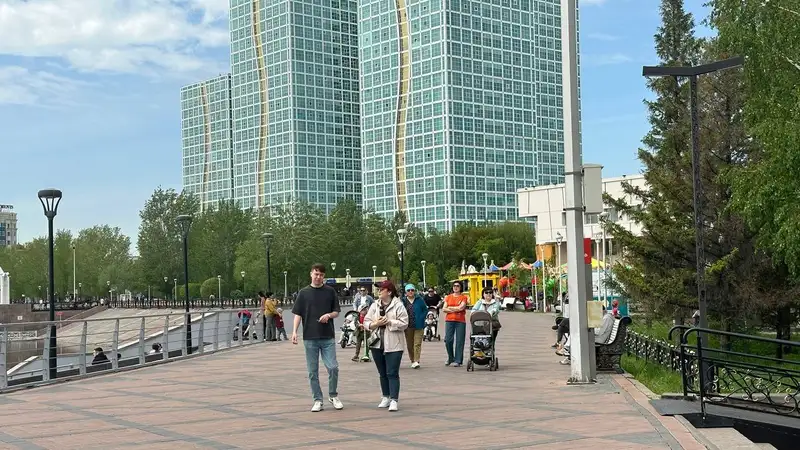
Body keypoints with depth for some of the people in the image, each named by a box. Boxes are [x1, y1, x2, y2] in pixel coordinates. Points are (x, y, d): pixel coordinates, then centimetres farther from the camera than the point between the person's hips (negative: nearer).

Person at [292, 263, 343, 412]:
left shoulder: (330, 291, 6)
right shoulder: (304, 293, 5)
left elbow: (336, 312, 10)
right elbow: (298, 314, 4)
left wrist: (329, 315, -12)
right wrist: (294, 331, -7)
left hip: (328, 337, 0)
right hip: (310, 337, 0)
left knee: (333, 367, -7)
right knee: (312, 372, 4)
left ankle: (333, 395, 14)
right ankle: (318, 400, 14)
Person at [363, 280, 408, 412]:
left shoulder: (398, 305, -5)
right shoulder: (374, 306, 10)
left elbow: (404, 323, -11)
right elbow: (366, 322, 7)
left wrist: (389, 322, -17)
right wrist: (375, 324, -12)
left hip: (393, 345, -5)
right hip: (377, 344, 5)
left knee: (392, 373, -8)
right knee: (382, 373, 13)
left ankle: (394, 400, -9)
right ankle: (386, 397, 24)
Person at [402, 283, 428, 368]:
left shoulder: (419, 299, -1)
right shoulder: (403, 301, 3)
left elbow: (425, 310, 5)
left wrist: (421, 318, -6)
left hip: (418, 326, -2)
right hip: (408, 326, 2)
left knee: (417, 343, -9)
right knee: (410, 345, 9)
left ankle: (416, 361, -13)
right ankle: (412, 361, 21)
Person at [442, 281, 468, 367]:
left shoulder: (463, 297, 5)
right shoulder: (448, 297, 14)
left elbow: (461, 308, -10)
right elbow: (444, 309, 6)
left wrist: (450, 308, 0)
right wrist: (455, 310, -5)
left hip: (460, 321, -2)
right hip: (449, 320, 3)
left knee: (459, 341, -3)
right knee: (448, 340, -3)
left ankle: (458, 361, 1)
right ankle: (450, 358, 16)